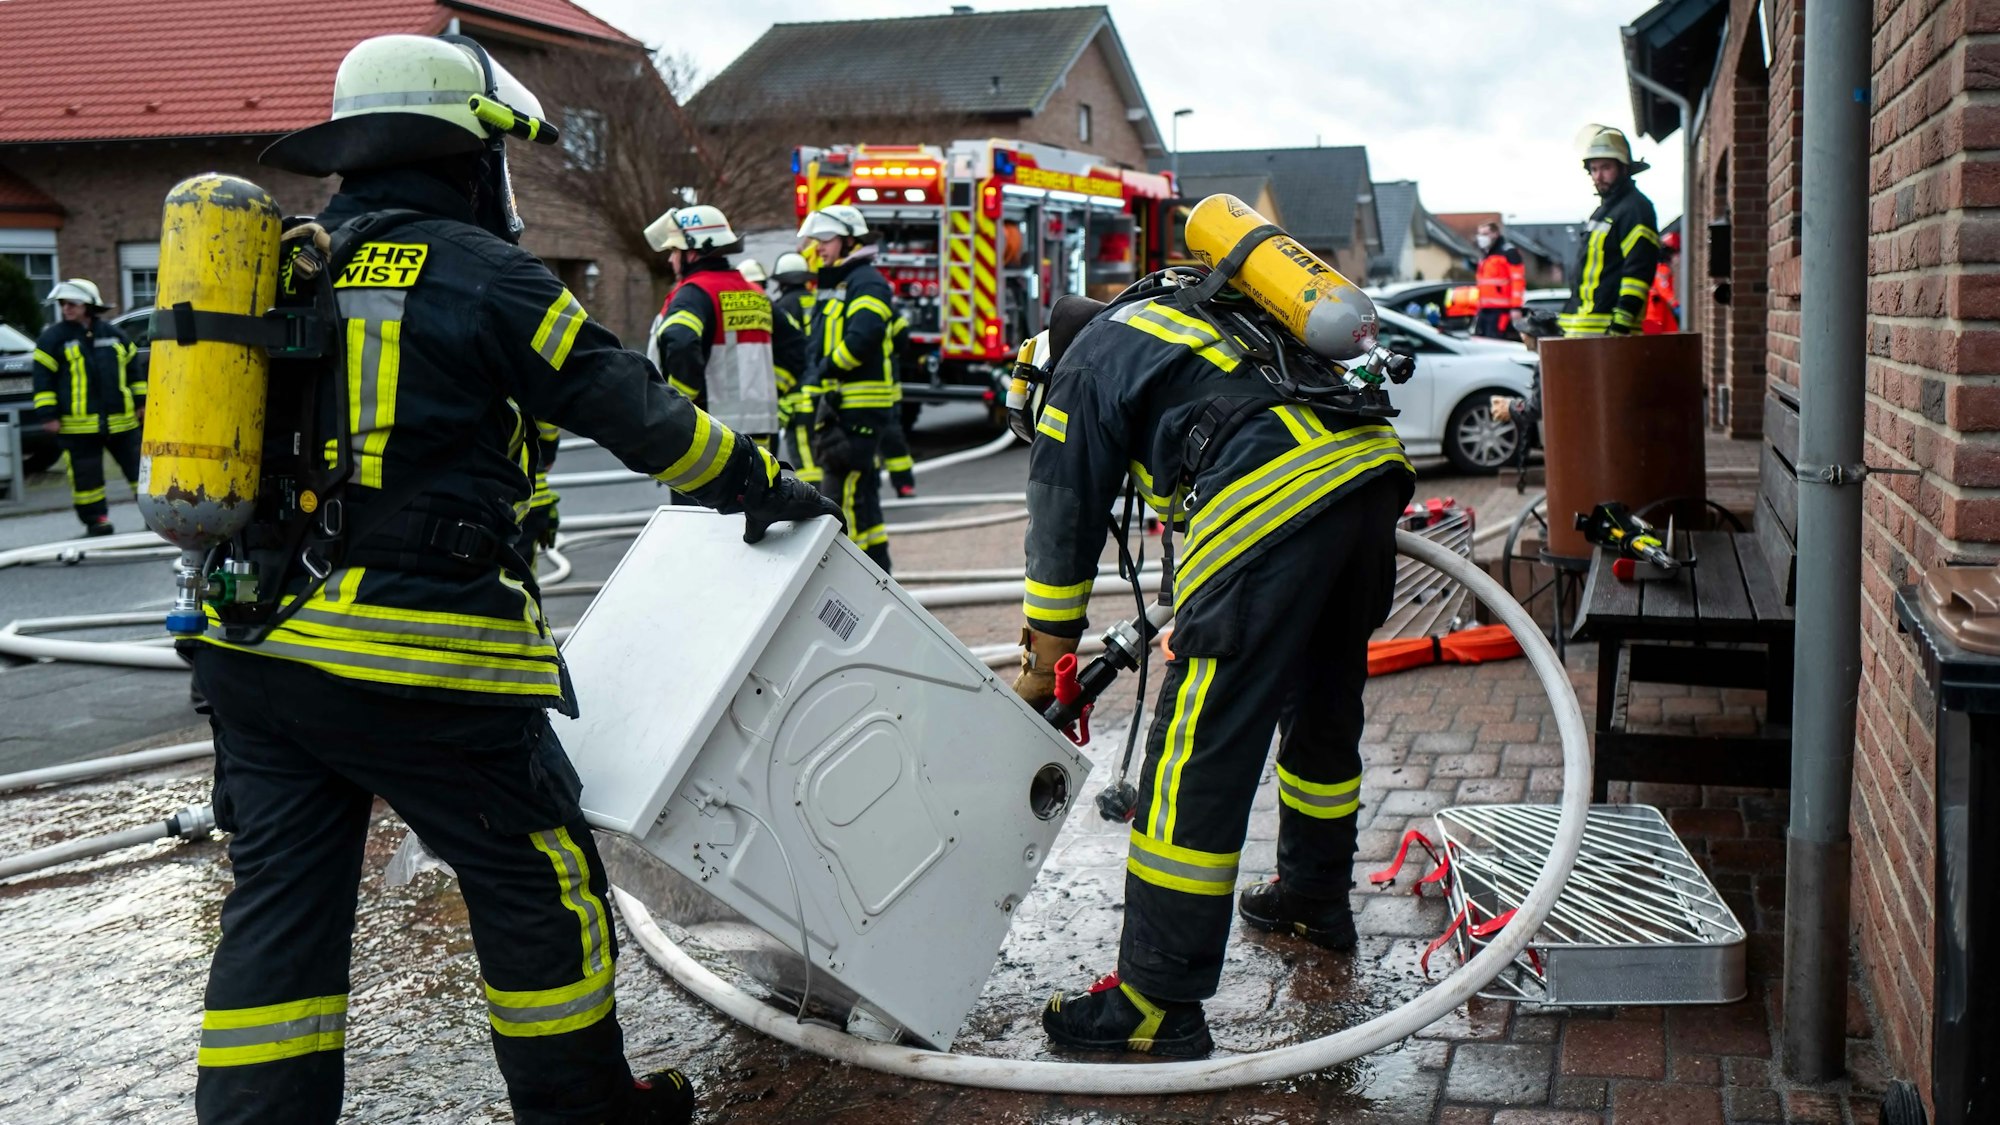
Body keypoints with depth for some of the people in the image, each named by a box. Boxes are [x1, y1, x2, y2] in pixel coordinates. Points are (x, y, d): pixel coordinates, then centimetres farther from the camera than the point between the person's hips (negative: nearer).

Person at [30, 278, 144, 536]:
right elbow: (43, 378, -2)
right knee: (86, 474, 1)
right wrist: (47, 414, -7)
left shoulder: (113, 334, 8)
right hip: (77, 424, -2)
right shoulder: (53, 337, -1)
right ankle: (95, 520, 10)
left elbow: (134, 367, 17)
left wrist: (141, 402, 14)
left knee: (138, 467, 6)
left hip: (120, 419, 2)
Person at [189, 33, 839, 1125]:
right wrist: (763, 485, 6)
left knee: (280, 903, 13)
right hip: (418, 660, -7)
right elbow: (632, 409, -7)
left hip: (252, 648, 7)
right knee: (534, 875, 10)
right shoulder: (479, 274, -8)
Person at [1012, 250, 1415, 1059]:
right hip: (1374, 463, 8)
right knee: (1323, 705, 26)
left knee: (1200, 747, -4)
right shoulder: (1202, 307, 36)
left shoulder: (1084, 369, 15)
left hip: (1275, 497, -8)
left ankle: (1158, 1002, 1)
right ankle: (1315, 898, 46)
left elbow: (1064, 534, 15)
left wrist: (1036, 681, 25)